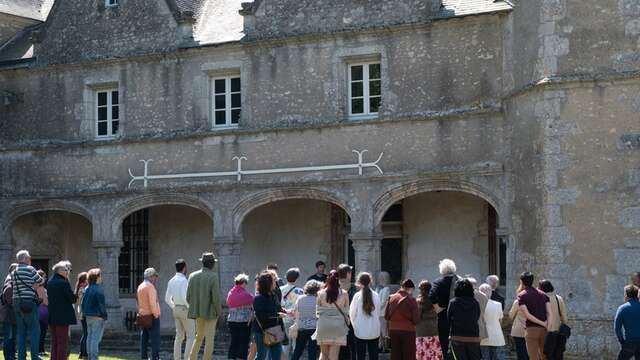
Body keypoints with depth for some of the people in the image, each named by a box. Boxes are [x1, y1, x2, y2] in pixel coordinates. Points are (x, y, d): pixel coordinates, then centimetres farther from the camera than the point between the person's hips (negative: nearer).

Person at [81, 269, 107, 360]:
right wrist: (104, 315, -5)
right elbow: (102, 304, -15)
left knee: (90, 336, 13)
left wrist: (85, 313, 19)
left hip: (88, 317, 8)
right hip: (97, 317, -8)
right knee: (96, 338, -7)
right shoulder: (98, 289, -14)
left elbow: (83, 302, 14)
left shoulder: (87, 289, 10)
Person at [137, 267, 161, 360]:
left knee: (144, 338, 11)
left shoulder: (140, 287, 13)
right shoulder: (150, 287, -13)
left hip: (143, 316, 9)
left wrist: (140, 313, 13)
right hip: (151, 316, -9)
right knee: (155, 339, -7)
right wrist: (156, 315, -12)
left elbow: (139, 303, 13)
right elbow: (152, 303, -20)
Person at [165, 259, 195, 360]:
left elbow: (167, 299, 11)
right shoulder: (184, 280, -17)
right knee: (191, 336, -1)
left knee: (179, 336, 12)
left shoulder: (171, 281, 8)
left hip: (176, 310, 8)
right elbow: (184, 297, -26)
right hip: (185, 310, -8)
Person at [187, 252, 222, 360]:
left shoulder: (193, 276, 0)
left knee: (199, 337, 18)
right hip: (210, 312, -5)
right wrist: (219, 312, -3)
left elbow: (188, 297, 3)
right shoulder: (213, 277, -15)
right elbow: (216, 297, -18)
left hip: (198, 312, 5)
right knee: (209, 339, 2)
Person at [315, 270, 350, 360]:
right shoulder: (344, 294, -3)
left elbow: (317, 310, 6)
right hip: (338, 325, -1)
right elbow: (346, 311, 3)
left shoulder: (321, 293, -1)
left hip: (323, 325, 1)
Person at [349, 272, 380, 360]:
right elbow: (378, 313, 5)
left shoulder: (357, 296, -9)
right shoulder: (376, 296, -3)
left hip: (360, 332, -2)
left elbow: (352, 314, -1)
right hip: (374, 332, 2)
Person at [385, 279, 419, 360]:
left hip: (393, 330, 4)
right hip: (408, 331, -4)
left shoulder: (391, 298, -1)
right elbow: (416, 320, -11)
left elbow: (386, 316, 2)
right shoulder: (411, 300, -11)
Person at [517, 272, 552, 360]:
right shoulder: (543, 294, 14)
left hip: (531, 329, -5)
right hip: (544, 330, 5)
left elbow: (527, 315, -12)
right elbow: (549, 313, 1)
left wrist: (543, 323, -7)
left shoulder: (521, 296, 0)